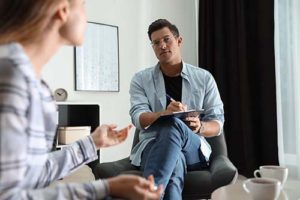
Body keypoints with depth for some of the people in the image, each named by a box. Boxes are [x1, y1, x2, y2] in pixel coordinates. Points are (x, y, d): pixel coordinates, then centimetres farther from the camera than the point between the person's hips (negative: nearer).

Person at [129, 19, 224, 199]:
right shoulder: (141, 79, 8)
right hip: (152, 146, 0)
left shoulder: (204, 78, 8)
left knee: (174, 126, -38)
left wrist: (199, 127, -20)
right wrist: (164, 113, -31)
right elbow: (138, 118, -8)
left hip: (194, 150, 1)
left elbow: (217, 124, 6)